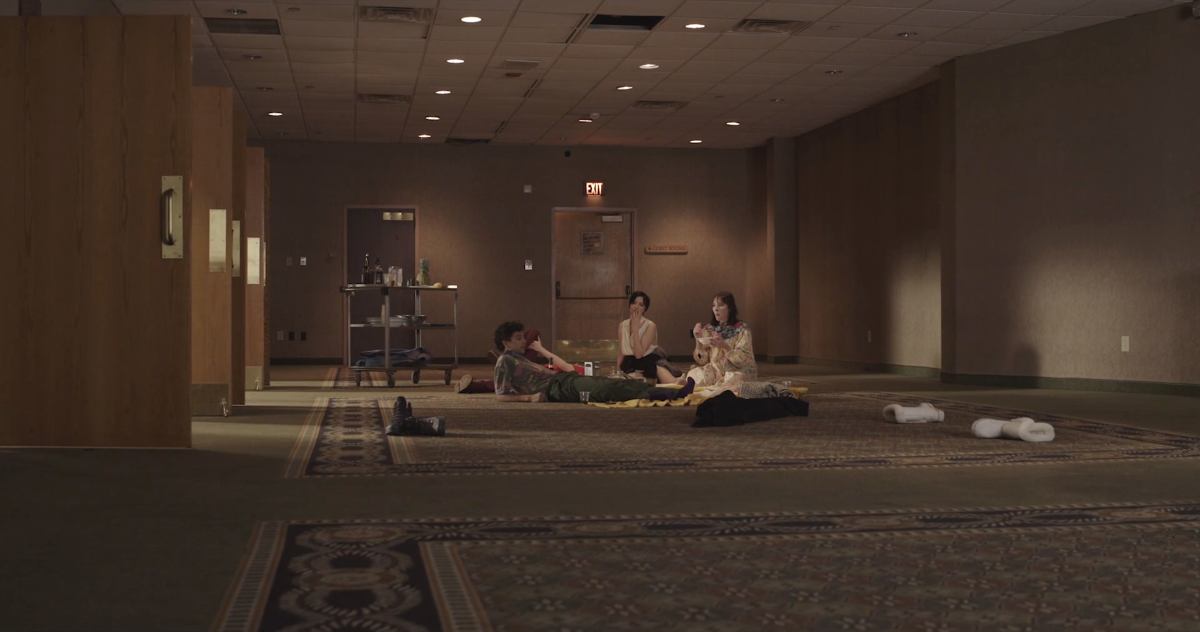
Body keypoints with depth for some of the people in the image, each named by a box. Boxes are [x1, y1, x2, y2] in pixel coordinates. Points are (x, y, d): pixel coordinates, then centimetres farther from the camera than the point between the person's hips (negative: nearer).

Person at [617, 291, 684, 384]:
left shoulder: (650, 326, -11)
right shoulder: (622, 326, 4)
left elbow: (639, 354, -21)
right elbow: (620, 353, 11)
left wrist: (635, 327, -21)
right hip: (630, 365, 7)